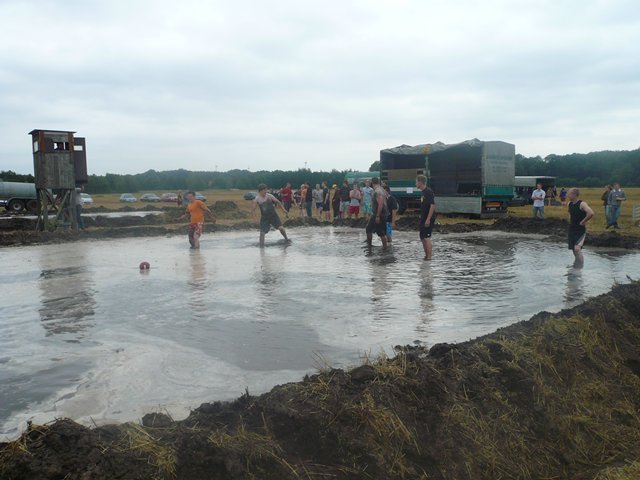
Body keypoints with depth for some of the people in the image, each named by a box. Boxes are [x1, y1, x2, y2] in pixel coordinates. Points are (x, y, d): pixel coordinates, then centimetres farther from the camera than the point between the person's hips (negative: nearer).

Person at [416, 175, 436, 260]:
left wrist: (428, 219, -24)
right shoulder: (424, 192, 14)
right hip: (423, 219, 10)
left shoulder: (429, 192, -15)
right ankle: (426, 255, 21)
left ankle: (429, 256, -9)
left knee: (427, 237, -11)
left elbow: (433, 205, -21)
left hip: (428, 219, -10)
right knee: (422, 238, 13)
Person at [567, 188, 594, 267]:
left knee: (577, 248, -19)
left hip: (580, 230, -8)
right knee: (573, 249, 14)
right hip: (572, 229, 8)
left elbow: (591, 213, -32)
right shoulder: (570, 204, 6)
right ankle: (577, 263, 33)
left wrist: (582, 222, -21)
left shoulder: (582, 204, -17)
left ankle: (580, 265, -7)